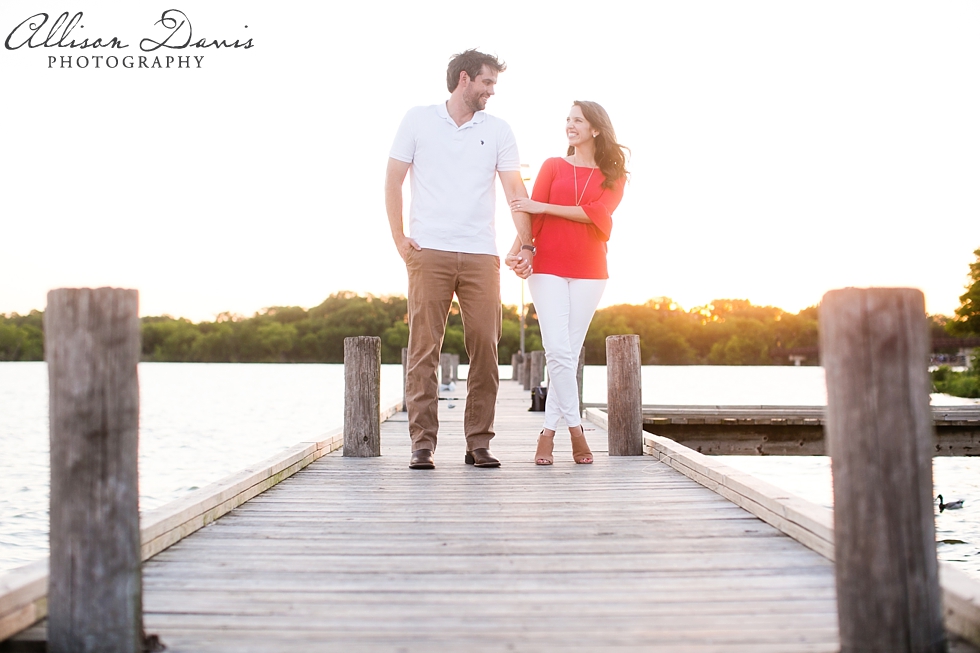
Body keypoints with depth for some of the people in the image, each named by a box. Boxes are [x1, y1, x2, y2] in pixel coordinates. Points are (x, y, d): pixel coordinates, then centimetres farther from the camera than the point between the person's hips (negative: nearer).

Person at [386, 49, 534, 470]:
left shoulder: (498, 131, 12)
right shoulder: (418, 120, 7)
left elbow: (516, 191, 7)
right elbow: (393, 181, 8)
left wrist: (526, 245, -4)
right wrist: (399, 238, 0)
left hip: (481, 255, 2)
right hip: (429, 252, -2)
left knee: (484, 348, -1)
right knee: (424, 348, -4)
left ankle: (479, 443, 7)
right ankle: (423, 443, 0)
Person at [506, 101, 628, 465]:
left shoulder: (613, 177, 10)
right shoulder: (553, 167, 12)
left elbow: (597, 213, -9)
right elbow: (532, 215, 1)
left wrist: (544, 206, -12)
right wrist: (516, 249, -16)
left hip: (589, 271, 1)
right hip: (548, 268, -1)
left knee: (569, 352, 1)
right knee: (558, 351, -13)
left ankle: (548, 433, 8)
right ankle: (575, 428, -5)